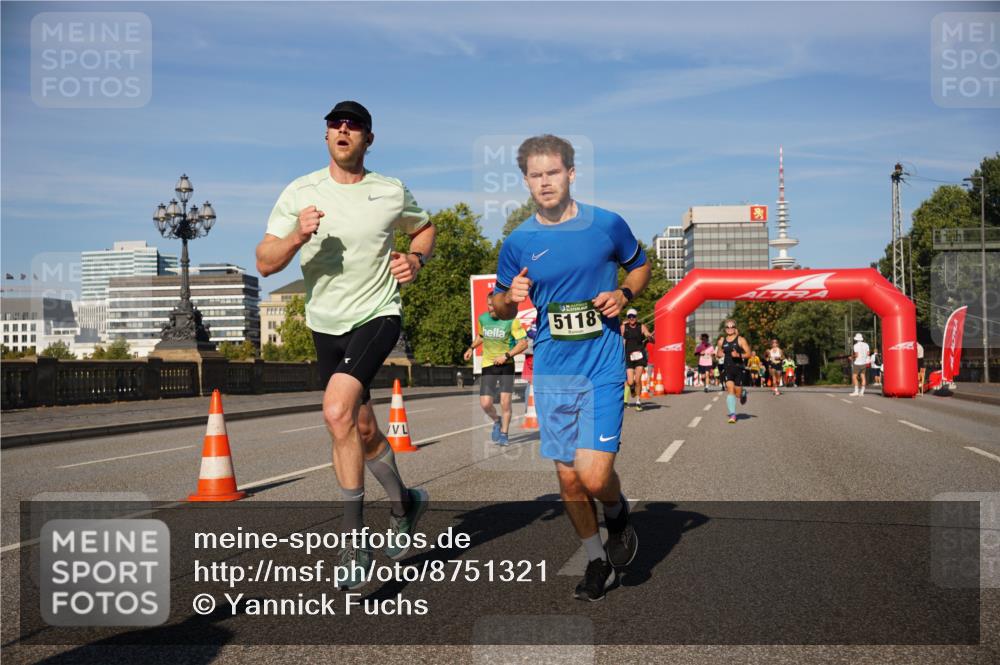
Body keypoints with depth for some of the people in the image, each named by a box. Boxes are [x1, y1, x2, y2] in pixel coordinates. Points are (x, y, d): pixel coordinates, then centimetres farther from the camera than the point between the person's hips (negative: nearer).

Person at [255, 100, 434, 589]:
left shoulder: (392, 193, -2)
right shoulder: (300, 192, -2)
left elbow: (424, 228, 18)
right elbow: (264, 263, -5)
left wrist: (415, 258, -3)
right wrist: (296, 237, -24)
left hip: (377, 316, -4)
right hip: (326, 324, 4)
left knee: (338, 412, -26)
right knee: (363, 430, 14)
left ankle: (355, 544, -16)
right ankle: (403, 503, 41)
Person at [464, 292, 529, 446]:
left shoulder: (511, 321, -10)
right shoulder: (482, 319, 4)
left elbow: (523, 343, -11)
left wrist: (506, 355, -18)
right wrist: (471, 348, 11)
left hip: (506, 365, -3)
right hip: (488, 365, 3)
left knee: (505, 401, -7)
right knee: (485, 403, -7)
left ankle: (504, 434, 14)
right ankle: (497, 421, 26)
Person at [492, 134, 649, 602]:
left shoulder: (607, 225, -2)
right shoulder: (518, 242, 2)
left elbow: (640, 267, 16)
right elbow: (499, 307, 13)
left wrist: (624, 294, -6)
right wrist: (510, 299, -11)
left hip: (603, 369, -2)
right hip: (551, 372, 3)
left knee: (593, 476, -14)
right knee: (568, 478, 7)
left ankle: (617, 513, 22)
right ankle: (598, 561, 30)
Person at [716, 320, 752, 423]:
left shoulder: (740, 340, -1)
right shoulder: (721, 341, 9)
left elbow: (748, 354, -2)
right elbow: (718, 354, 21)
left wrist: (739, 355, -18)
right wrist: (719, 354, -3)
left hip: (738, 368, -2)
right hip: (727, 368, 2)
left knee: (738, 393, 4)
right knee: (730, 389, -14)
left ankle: (743, 393, 43)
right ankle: (732, 414, -13)